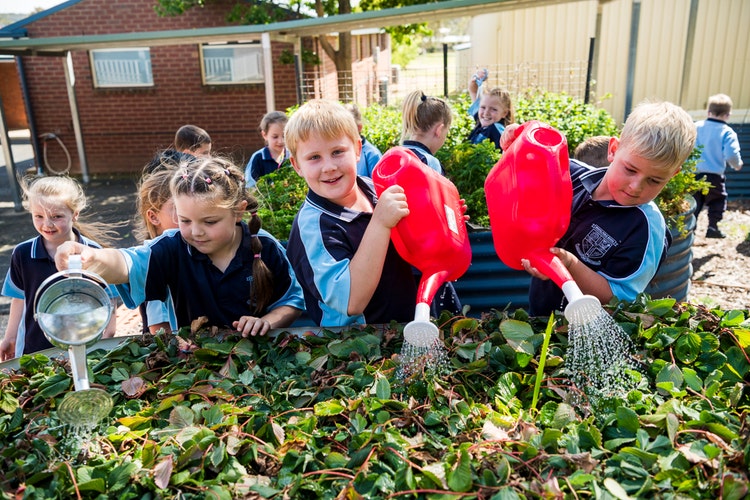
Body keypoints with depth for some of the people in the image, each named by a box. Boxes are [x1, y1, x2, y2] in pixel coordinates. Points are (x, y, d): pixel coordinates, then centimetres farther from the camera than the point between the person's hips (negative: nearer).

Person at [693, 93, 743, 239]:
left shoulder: (696, 127, 0)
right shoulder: (727, 132, -9)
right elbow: (731, 155, -15)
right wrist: (737, 164, 6)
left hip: (694, 173, 3)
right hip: (714, 175, -3)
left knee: (695, 201, 15)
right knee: (717, 201, 14)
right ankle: (712, 227, 9)